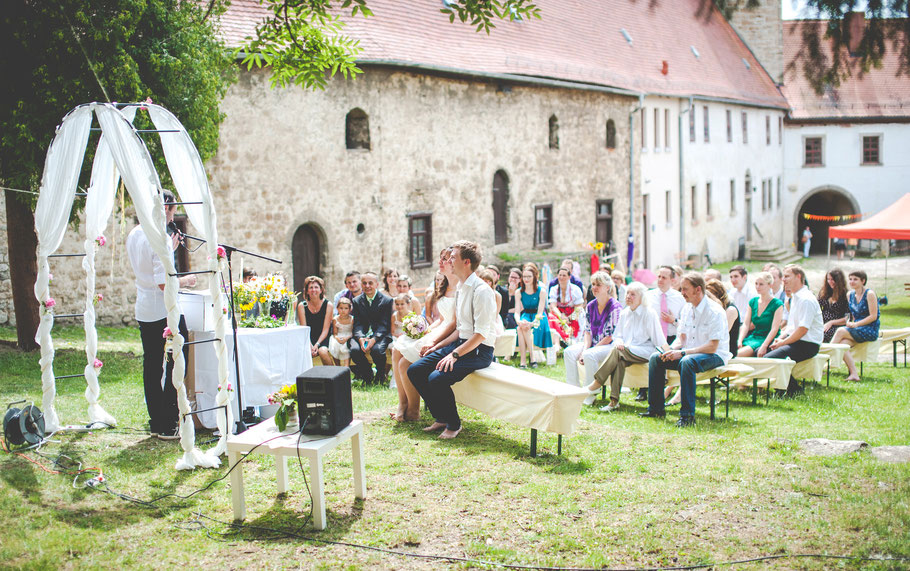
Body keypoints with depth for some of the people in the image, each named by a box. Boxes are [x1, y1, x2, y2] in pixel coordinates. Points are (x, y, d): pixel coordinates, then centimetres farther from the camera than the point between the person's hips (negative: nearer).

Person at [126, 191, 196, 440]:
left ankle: (156, 422, 17)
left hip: (143, 311, 8)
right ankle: (168, 425, 2)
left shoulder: (133, 235, 9)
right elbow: (164, 283, -22)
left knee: (152, 367, 12)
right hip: (166, 311, -8)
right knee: (176, 364, 0)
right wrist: (185, 281, -5)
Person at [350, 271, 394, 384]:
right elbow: (357, 324, 3)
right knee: (354, 350, -28)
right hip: (363, 334, 3)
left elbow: (384, 324, -6)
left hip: (381, 335, -3)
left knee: (377, 350, -35)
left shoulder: (387, 300, 0)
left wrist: (374, 339, -23)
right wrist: (360, 338, -18)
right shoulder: (357, 301, 11)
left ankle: (381, 375, -3)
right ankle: (368, 376, -1)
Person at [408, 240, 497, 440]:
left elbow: (481, 334, -21)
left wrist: (454, 355, -25)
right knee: (415, 370, -1)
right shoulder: (461, 288, 11)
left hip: (479, 351, -9)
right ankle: (441, 418, 10)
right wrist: (436, 346, 10)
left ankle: (453, 424, -4)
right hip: (460, 343, 9)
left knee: (437, 378, -27)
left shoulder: (481, 291, -17)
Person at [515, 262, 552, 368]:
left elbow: (540, 313, -13)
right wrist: (519, 321, -28)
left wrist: (533, 323, -33)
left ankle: (532, 357, -30)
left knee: (525, 328, -35)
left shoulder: (541, 291, -8)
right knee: (520, 328, -33)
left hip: (538, 318, -3)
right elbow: (517, 312, -4)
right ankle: (522, 360, -35)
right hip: (525, 315, 3)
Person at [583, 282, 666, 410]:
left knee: (617, 352, -32)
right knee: (619, 361, -32)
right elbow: (618, 335, 19)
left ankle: (596, 385, -30)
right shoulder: (624, 313, 15)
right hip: (626, 351, 4)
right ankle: (614, 401, -38)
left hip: (645, 352, -4)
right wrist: (619, 342, -4)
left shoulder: (650, 313, -2)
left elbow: (660, 340, -4)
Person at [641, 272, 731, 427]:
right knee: (655, 358, -6)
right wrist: (670, 349, -9)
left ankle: (687, 415, -33)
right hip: (690, 352, 8)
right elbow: (682, 338, 13)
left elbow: (712, 347, -23)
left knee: (687, 361, -38)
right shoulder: (687, 309, 7)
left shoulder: (715, 311, -18)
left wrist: (683, 352, -27)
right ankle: (655, 409, -2)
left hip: (715, 355, -8)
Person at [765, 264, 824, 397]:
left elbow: (802, 330, -23)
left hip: (807, 345, -10)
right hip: (794, 341, 10)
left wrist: (783, 343, -15)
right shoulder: (795, 297, 16)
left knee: (769, 358, -26)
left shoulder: (806, 300, -18)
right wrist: (780, 338, 6)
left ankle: (794, 390, -10)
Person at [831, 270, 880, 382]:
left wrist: (855, 324, -16)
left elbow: (873, 316, -12)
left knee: (841, 331, -27)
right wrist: (849, 322, -2)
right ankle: (853, 374, -29)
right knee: (842, 344, -25)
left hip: (870, 330, -6)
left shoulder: (869, 294, -8)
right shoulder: (850, 295, 12)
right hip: (856, 330, 6)